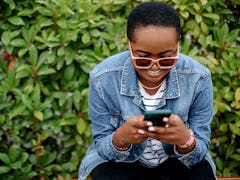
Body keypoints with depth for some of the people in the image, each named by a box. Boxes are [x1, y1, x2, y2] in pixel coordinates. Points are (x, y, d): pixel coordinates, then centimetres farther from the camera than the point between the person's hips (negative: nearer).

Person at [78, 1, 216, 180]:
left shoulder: (198, 78, -18)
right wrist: (120, 139, -36)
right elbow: (102, 148, -11)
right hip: (121, 161, -1)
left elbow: (200, 151, -12)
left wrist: (186, 140, -36)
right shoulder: (103, 78, -20)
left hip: (177, 159, 2)